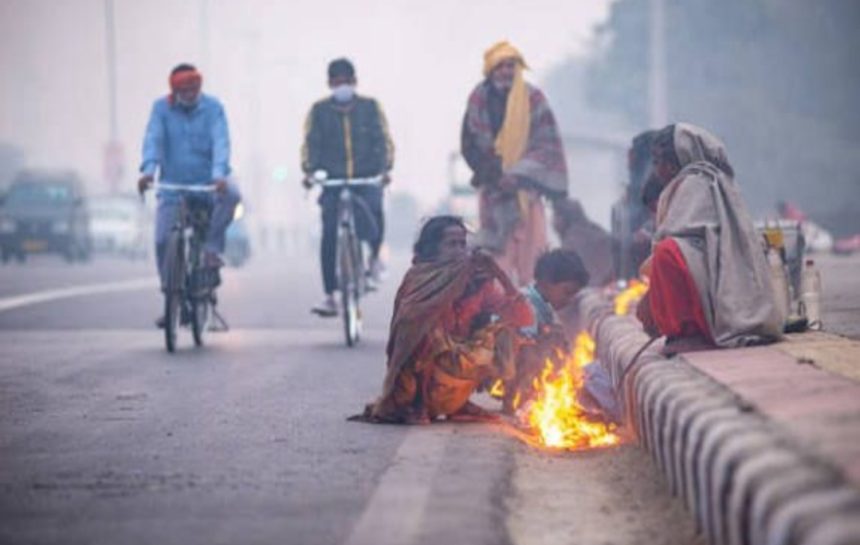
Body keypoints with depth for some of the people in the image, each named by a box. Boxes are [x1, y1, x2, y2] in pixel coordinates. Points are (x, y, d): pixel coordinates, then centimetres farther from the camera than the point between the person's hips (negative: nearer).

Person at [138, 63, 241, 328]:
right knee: (163, 241, -10)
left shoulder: (212, 107, -5)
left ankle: (211, 247, -13)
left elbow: (220, 141, -17)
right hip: (173, 185, 1)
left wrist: (219, 174, -35)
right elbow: (153, 139, -14)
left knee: (231, 194, -34)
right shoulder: (161, 108, -2)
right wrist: (148, 170, -33)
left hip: (208, 183, -1)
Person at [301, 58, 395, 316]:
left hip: (367, 178, -1)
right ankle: (329, 297, -4)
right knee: (329, 234, -10)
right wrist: (308, 171, -15)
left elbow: (383, 139, 0)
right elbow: (311, 143, 1)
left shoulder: (369, 106, 6)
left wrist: (385, 169, -15)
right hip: (333, 180, 1)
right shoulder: (319, 110, 6)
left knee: (374, 208, -30)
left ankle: (375, 256, 1)